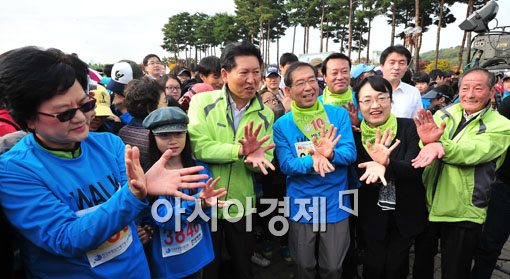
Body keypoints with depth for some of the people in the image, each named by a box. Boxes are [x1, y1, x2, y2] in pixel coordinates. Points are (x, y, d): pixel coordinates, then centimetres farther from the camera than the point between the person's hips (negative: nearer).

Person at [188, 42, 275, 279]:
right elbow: (198, 147, -23)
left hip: (241, 206, 3)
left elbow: (266, 160, -4)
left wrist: (253, 158, -27)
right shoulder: (202, 102, -10)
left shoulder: (265, 114, 0)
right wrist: (240, 150, -33)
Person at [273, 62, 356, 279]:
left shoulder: (339, 114, -5)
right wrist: (312, 161, -32)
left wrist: (331, 155, -34)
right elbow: (285, 165, -13)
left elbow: (351, 153, -12)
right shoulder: (282, 125, -7)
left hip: (335, 204, 1)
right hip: (301, 205, 0)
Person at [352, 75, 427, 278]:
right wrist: (376, 168, -36)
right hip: (372, 215, 0)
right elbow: (358, 179, -13)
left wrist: (386, 164, -42)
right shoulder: (354, 134, -10)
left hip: (406, 213, 0)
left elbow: (414, 169, -21)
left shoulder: (409, 128, -12)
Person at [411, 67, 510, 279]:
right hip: (427, 205, 3)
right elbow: (427, 151, -12)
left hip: (462, 214, -2)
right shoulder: (444, 115, 1)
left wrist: (442, 146, -43)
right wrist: (428, 141, -35)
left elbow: (475, 150, -25)